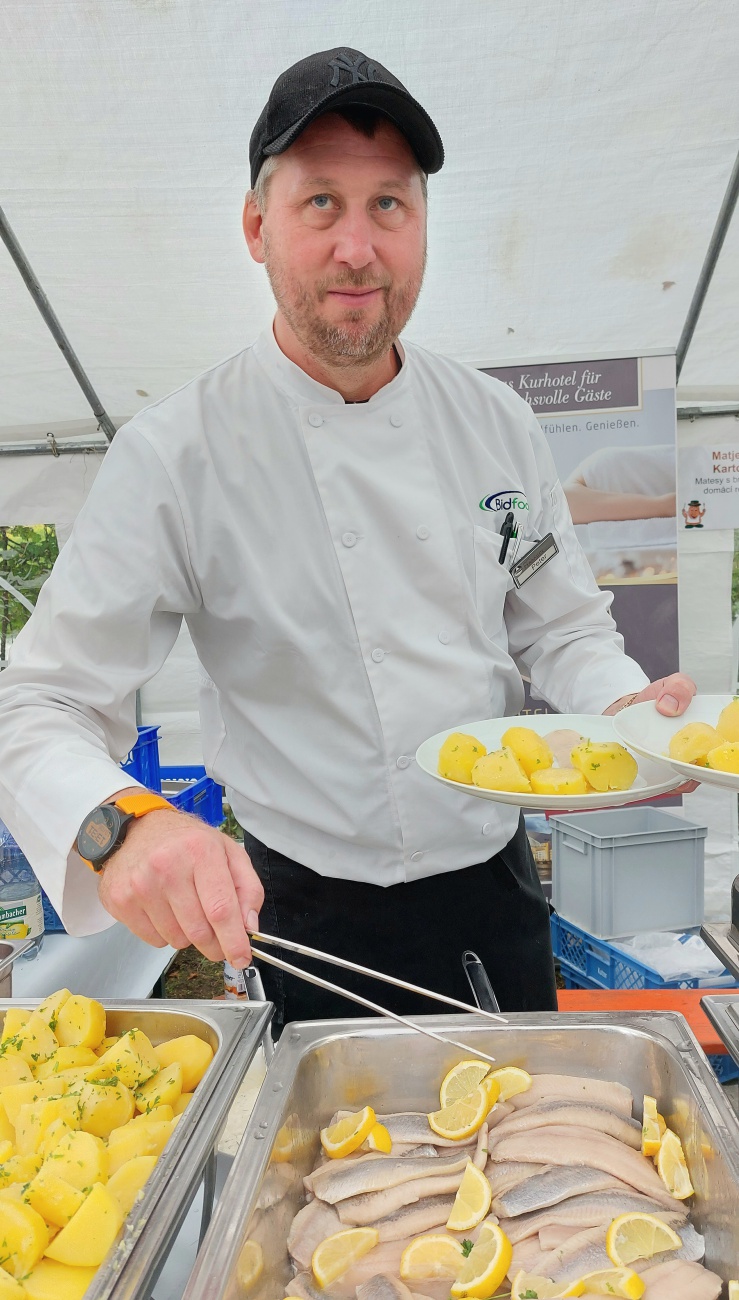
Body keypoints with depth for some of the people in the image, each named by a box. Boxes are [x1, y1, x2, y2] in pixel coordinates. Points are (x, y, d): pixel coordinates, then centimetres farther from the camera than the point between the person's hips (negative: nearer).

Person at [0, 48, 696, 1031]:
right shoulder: (175, 455, -17)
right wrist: (121, 825, -37)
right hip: (317, 928, -3)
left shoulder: (496, 422, -3)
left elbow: (560, 627, 5)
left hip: (500, 897, 5)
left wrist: (632, 709, -15)